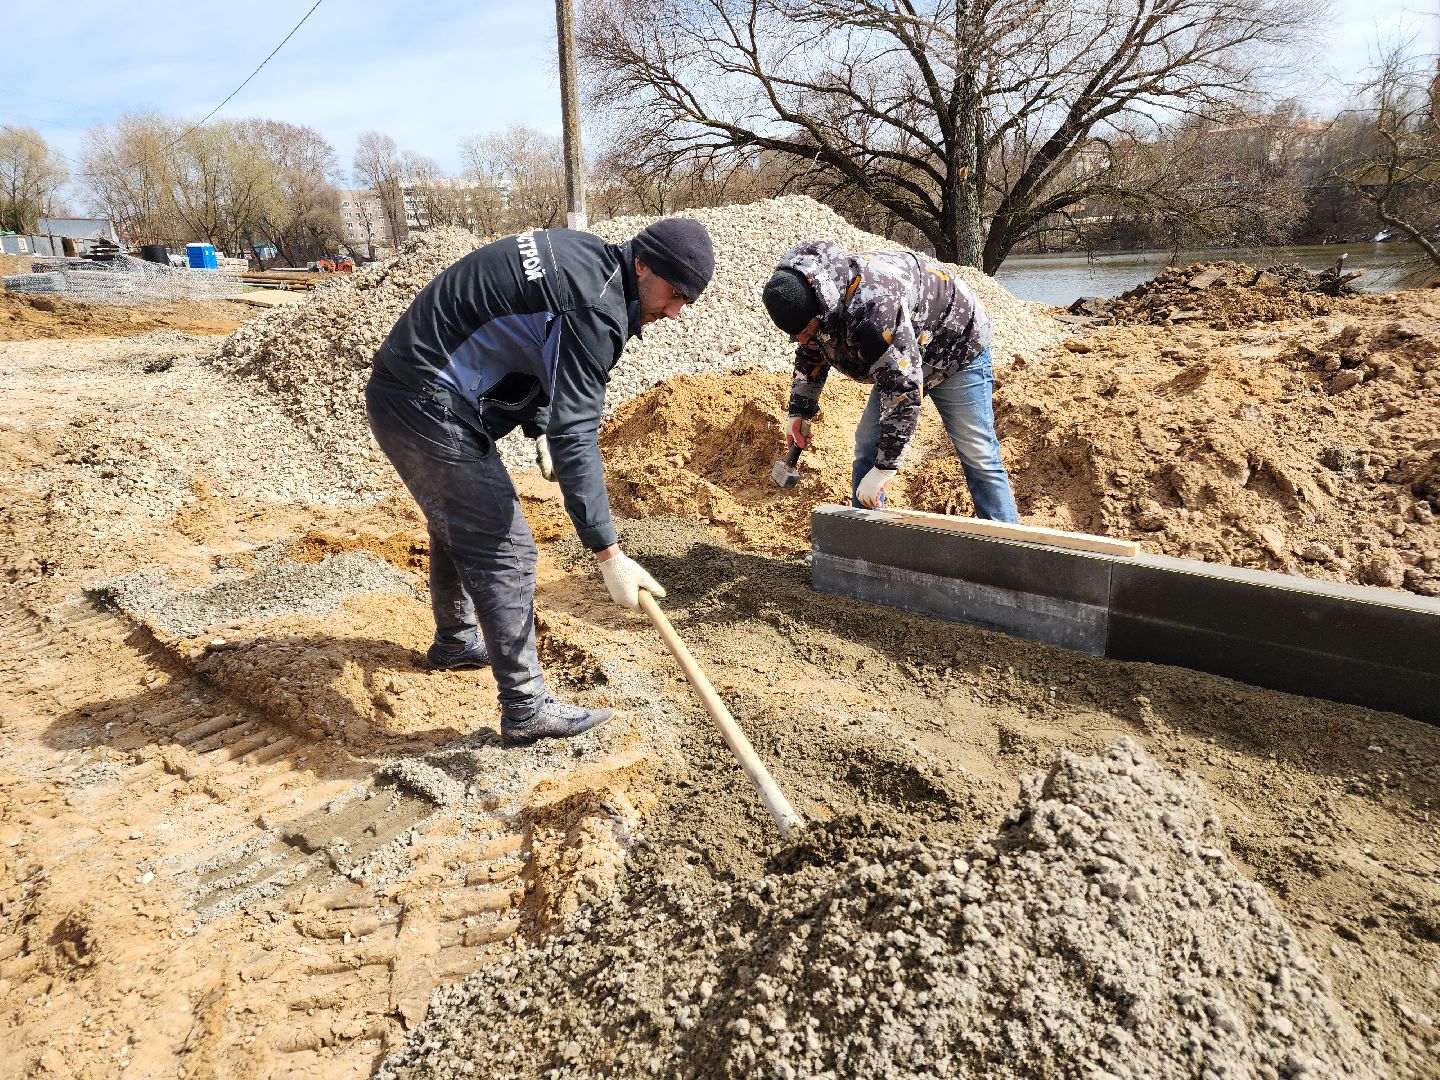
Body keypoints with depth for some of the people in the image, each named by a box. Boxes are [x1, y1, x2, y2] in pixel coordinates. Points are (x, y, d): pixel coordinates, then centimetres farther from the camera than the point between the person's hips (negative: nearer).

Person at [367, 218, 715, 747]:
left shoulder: (582, 253, 8)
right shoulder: (594, 307, -23)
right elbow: (575, 436, -29)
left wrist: (539, 428, 10)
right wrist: (608, 553, -29)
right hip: (430, 409, -11)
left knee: (458, 526, 26)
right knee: (503, 548, -8)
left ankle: (455, 640, 47)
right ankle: (526, 710, 0)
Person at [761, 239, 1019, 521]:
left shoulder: (874, 306, -43)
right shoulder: (805, 298, -15)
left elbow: (904, 390, -41)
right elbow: (810, 356, 8)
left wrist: (884, 467, -38)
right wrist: (799, 412, 4)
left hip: (956, 345, -8)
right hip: (894, 360, 8)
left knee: (977, 457, -9)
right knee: (867, 447, 2)